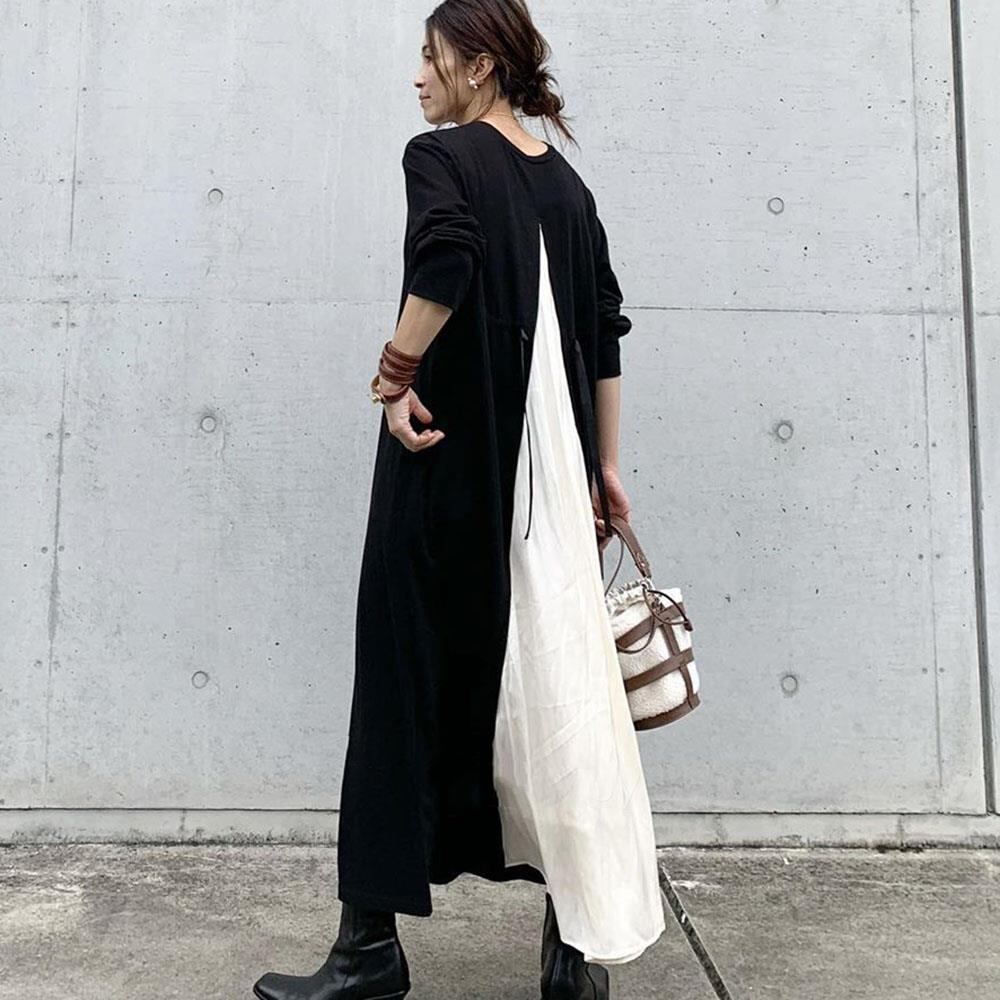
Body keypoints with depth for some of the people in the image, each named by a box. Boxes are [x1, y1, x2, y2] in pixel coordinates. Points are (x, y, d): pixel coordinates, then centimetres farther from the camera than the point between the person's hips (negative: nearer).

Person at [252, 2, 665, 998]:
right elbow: (605, 332, 13)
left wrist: (395, 375, -12)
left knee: (410, 679, 1)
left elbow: (445, 261, -24)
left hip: (453, 457, -6)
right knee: (549, 682, 10)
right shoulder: (566, 183, 16)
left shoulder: (441, 156, -1)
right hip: (553, 467, 6)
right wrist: (605, 467, 15)